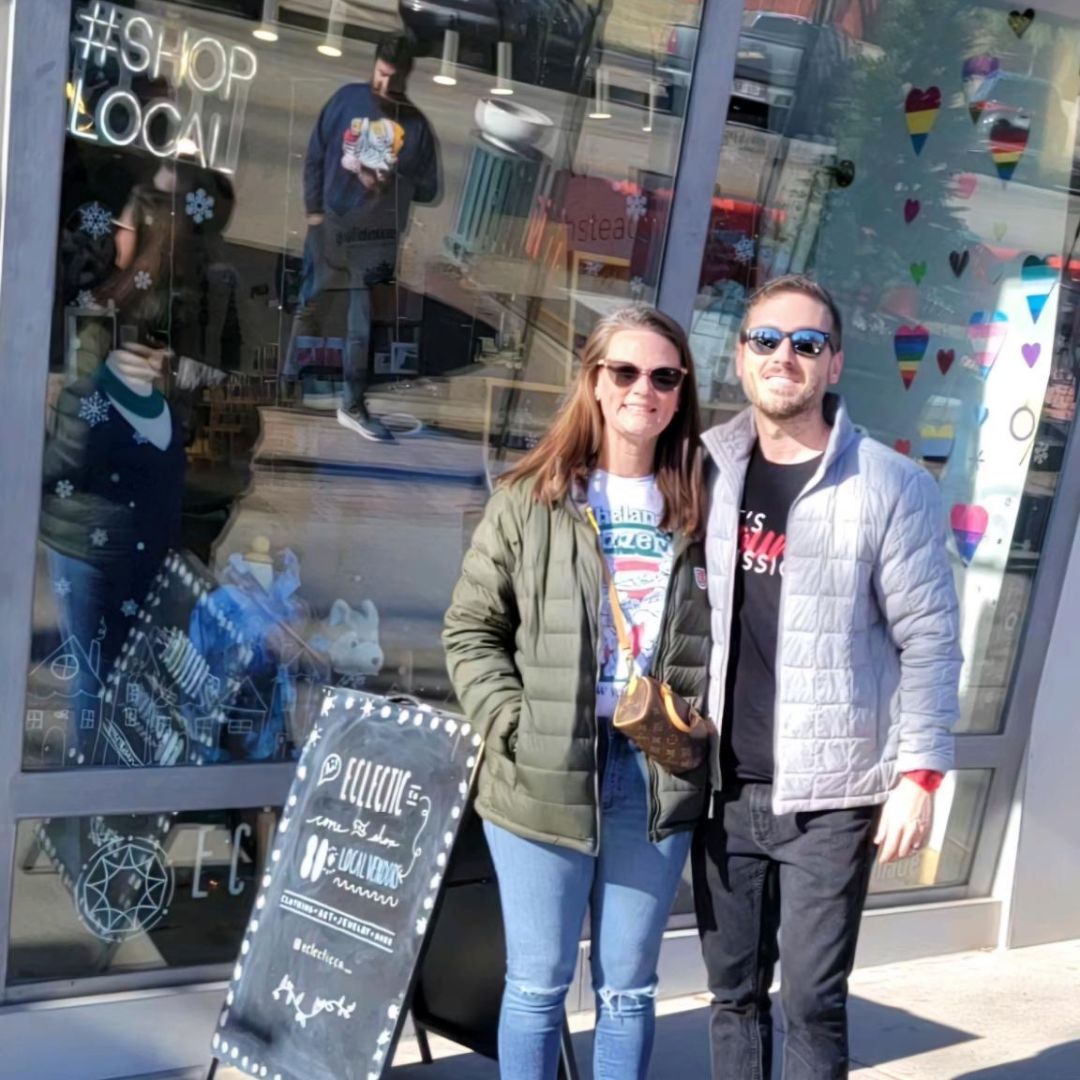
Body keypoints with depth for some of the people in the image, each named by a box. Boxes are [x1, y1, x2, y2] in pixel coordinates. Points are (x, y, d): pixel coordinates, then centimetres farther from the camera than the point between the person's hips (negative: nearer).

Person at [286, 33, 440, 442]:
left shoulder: (417, 124, -5)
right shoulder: (346, 99, -3)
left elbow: (428, 189, -1)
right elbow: (315, 156, 3)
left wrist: (392, 181, -17)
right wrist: (313, 209, 0)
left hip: (378, 239, 0)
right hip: (329, 226, 1)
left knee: (364, 327, 5)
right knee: (311, 309, 11)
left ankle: (353, 407, 16)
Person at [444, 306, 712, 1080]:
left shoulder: (699, 510, 6)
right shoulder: (531, 499, 0)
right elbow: (471, 630, 1)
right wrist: (513, 725, -10)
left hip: (658, 776, 2)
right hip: (543, 779, -1)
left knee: (628, 988, 13)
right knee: (538, 984, 10)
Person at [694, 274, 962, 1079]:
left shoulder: (891, 486, -7)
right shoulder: (706, 469, 4)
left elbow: (929, 641, -6)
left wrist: (919, 772, -11)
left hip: (830, 796, -3)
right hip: (724, 788, 4)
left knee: (812, 1000, 3)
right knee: (733, 990, 14)